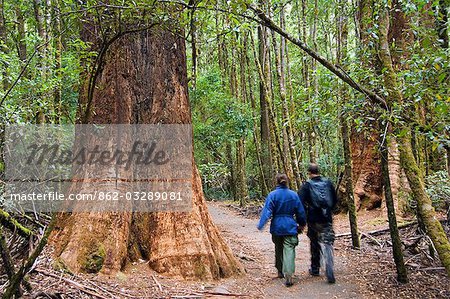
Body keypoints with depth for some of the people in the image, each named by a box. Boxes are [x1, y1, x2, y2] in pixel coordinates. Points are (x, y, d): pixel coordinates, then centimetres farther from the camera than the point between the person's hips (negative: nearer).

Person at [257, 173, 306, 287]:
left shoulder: (272, 195, -8)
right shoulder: (293, 195, -1)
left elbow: (267, 211, -14)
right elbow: (300, 211, 6)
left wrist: (261, 225, -14)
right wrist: (301, 224, 20)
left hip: (277, 227, 0)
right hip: (290, 227, 0)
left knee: (278, 249, 17)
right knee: (289, 250, -4)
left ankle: (280, 272, 30)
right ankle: (288, 274, -18)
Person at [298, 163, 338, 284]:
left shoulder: (307, 185, -7)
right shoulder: (328, 182, 4)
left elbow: (300, 202, -13)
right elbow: (335, 200, 12)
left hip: (313, 220, -2)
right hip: (327, 220, 2)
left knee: (314, 244, 16)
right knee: (327, 244, 1)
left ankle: (315, 269, 28)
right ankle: (330, 273, -14)